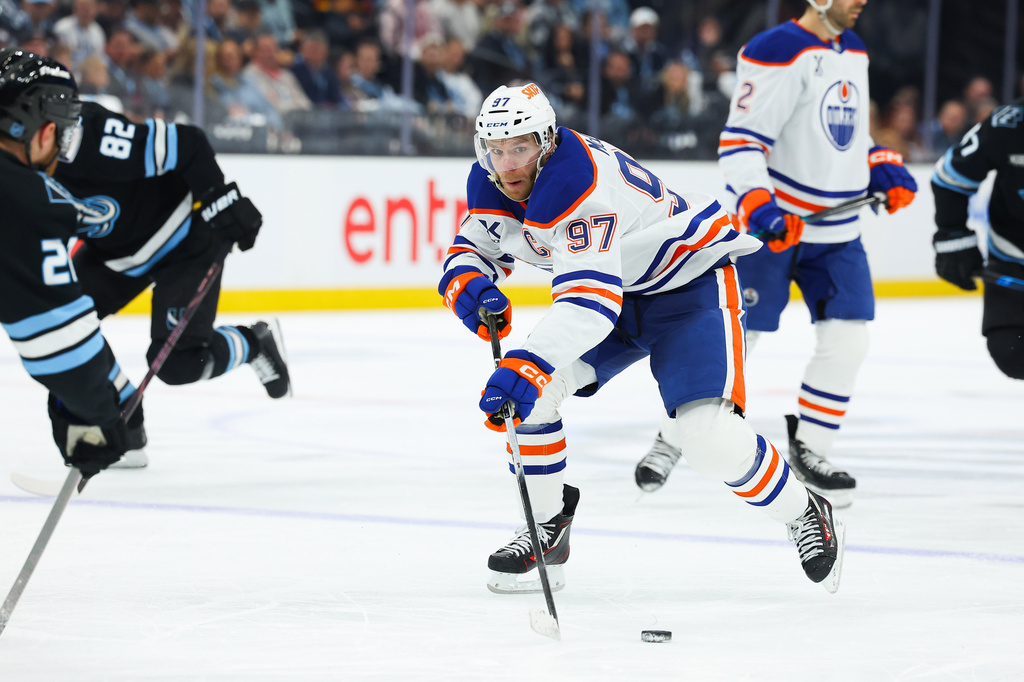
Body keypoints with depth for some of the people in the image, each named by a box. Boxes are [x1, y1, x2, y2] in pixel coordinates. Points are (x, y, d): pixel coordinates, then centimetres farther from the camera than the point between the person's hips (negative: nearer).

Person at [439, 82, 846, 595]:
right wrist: (468, 284, -23)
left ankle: (805, 515, 4)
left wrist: (529, 365, -59)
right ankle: (548, 526, 6)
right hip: (611, 285, 8)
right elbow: (472, 249, 4)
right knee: (522, 383, -12)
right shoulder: (490, 182, -9)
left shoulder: (578, 183, -36)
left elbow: (591, 301, -46)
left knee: (710, 435, -23)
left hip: (692, 283, -8)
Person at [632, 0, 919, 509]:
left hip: (836, 230, 7)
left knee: (846, 339, -2)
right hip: (772, 223, -7)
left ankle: (808, 450, 11)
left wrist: (885, 169, 10)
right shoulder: (777, 53, -16)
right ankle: (672, 439, 13)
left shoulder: (853, 52, 11)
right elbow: (740, 141, -20)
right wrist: (759, 205, -33)